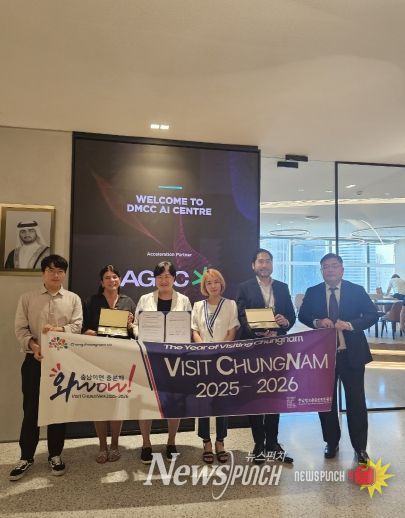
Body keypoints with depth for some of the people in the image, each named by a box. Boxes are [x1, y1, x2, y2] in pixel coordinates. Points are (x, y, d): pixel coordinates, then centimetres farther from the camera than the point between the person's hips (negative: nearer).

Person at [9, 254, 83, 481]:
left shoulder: (73, 299, 5)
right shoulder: (27, 298, 5)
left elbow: (77, 327, -4)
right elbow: (20, 329, -1)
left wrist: (59, 329, -22)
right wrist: (33, 345, -17)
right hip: (34, 359, 0)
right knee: (31, 409, 7)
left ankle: (55, 455, 24)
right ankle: (26, 457, 22)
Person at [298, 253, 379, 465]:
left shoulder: (357, 290, -3)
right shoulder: (312, 293, 2)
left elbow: (373, 314, -7)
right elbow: (302, 315, 4)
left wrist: (350, 324, -22)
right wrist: (317, 322, -17)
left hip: (352, 354, -1)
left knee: (356, 401, 8)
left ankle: (360, 447, 26)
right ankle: (331, 442, 31)